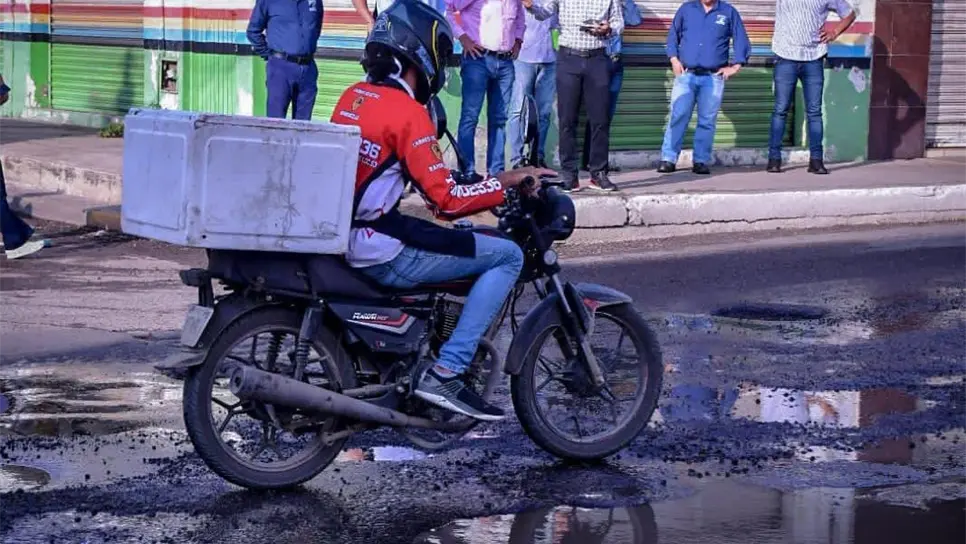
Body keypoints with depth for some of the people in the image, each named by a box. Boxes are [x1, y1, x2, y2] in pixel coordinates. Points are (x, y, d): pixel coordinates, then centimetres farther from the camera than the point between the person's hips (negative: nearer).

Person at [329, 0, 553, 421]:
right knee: (508, 256, -5)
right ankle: (445, 374, -12)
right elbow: (446, 201, -19)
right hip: (382, 254, -9)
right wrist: (508, 180, -8)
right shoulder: (407, 112, -15)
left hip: (341, 237, 9)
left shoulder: (352, 97, 10)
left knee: (468, 239, 30)